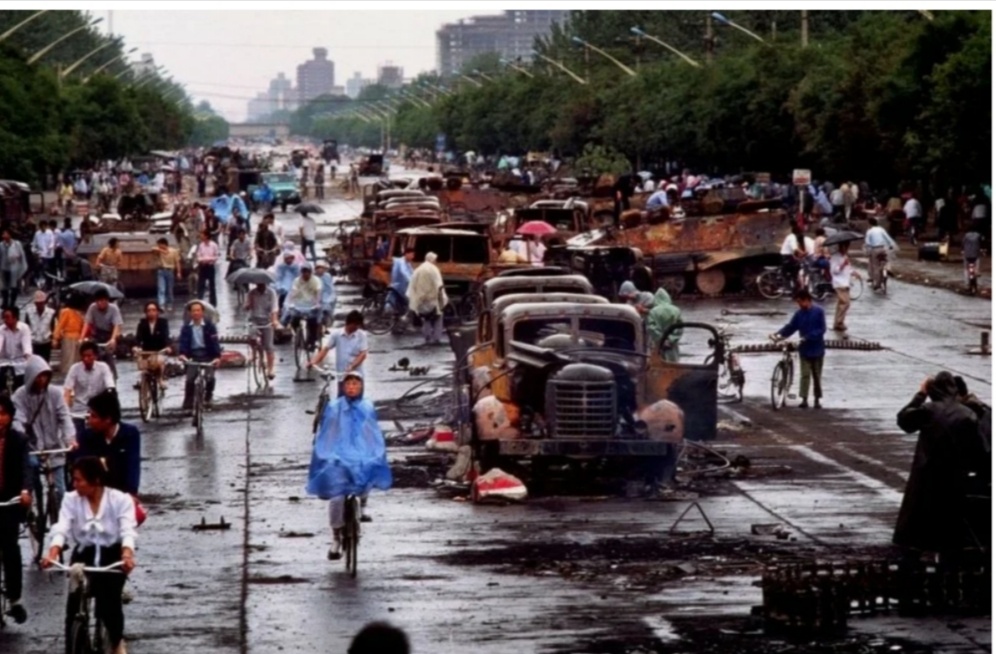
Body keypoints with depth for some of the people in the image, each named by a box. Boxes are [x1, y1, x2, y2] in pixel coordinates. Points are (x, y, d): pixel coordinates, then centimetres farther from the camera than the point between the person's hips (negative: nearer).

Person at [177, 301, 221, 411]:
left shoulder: (209, 326, -4)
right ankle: (188, 405, -5)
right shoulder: (186, 327, 1)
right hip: (193, 357, 1)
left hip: (208, 356, -1)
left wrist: (217, 356, -26)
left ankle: (208, 397, 10)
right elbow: (183, 341, -9)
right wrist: (182, 354, -28)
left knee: (210, 377, -17)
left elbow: (215, 341, -12)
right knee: (190, 379, -11)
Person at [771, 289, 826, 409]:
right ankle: (804, 400, -4)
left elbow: (822, 329, -13)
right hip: (804, 350, 2)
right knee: (805, 375, -5)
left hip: (817, 349, -2)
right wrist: (779, 334, -14)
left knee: (817, 376, 8)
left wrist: (807, 337, -22)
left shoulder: (818, 312, -9)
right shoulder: (799, 314, 2)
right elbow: (790, 327, 2)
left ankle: (817, 400, 17)